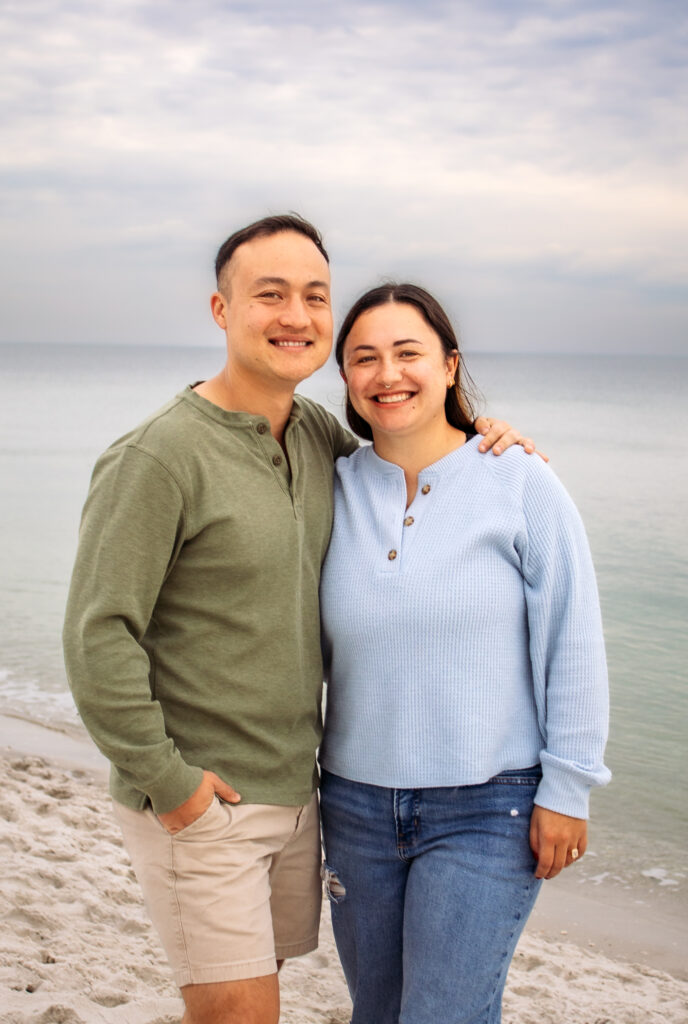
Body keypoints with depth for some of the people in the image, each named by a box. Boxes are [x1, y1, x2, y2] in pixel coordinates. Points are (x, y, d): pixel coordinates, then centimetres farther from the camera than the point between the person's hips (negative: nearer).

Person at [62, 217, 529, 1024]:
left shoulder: (315, 433, 4)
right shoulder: (157, 457, -18)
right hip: (198, 806, -7)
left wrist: (479, 435, 4)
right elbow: (97, 637, -19)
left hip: (294, 789, 7)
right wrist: (166, 780, -15)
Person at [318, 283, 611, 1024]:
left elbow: (571, 645, -7)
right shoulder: (332, 491, 1)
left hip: (488, 809, -4)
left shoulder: (519, 483, -9)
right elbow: (305, 644, 10)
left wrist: (565, 790, -8)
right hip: (358, 804, 4)